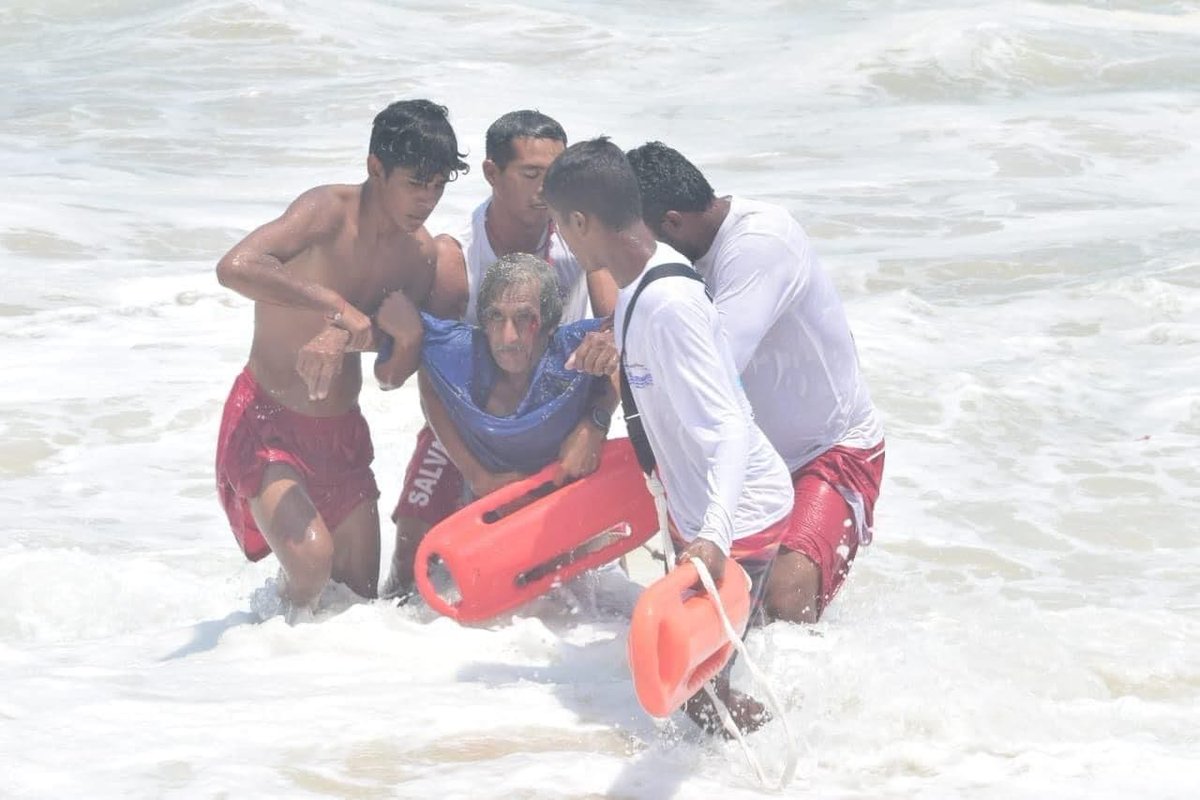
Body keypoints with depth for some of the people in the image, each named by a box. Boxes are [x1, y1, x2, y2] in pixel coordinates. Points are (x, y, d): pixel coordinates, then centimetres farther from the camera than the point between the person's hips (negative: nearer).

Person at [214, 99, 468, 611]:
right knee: (312, 559, -27)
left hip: (342, 430, 7)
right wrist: (337, 305, -35)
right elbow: (234, 268, -37)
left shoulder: (418, 250, 1)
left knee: (361, 592, 11)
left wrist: (344, 336, -32)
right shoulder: (328, 212, -20)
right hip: (267, 420, -7)